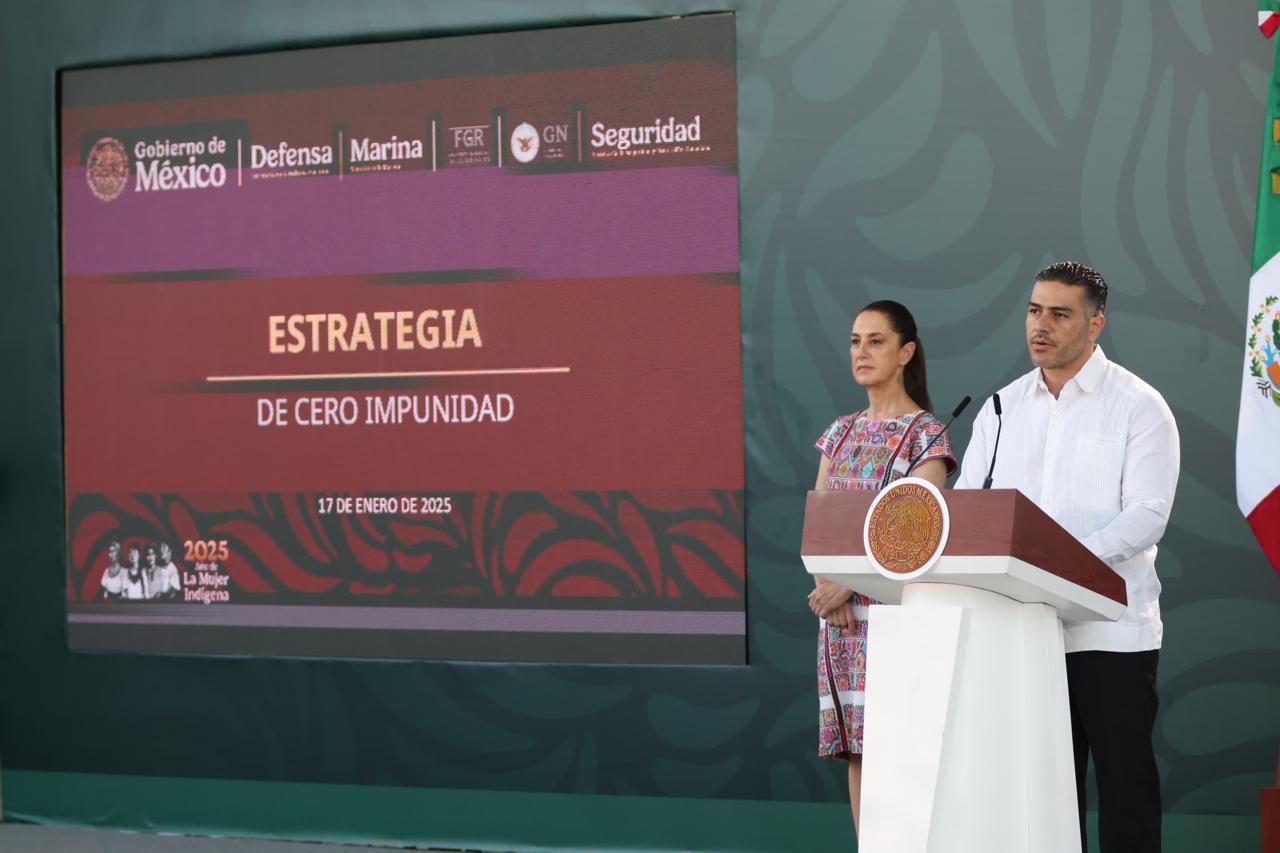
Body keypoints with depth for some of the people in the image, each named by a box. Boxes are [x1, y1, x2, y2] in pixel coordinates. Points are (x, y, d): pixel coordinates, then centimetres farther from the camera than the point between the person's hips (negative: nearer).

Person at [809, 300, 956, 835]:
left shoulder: (925, 434, -5)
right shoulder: (841, 433, 14)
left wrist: (849, 583, -18)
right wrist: (825, 585, -8)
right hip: (840, 610, 6)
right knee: (855, 744, 6)